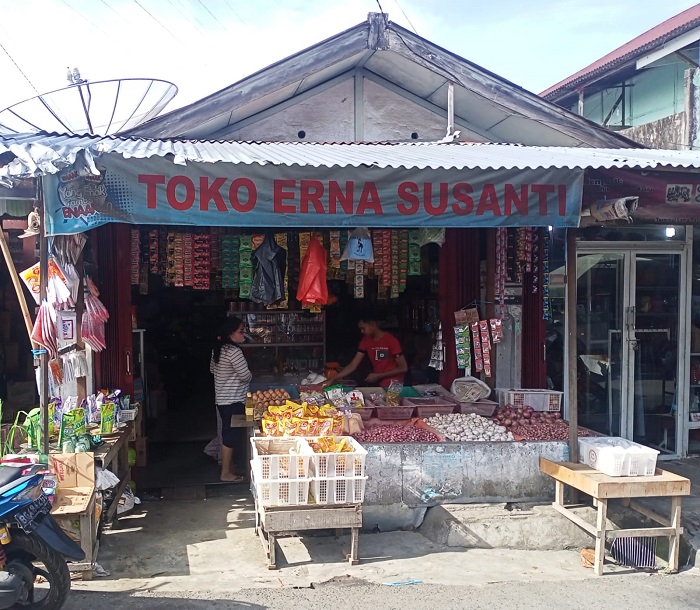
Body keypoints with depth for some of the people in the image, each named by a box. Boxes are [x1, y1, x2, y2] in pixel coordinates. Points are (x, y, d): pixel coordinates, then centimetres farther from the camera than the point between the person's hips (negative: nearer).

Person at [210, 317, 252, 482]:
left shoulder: (218, 349, 9)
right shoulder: (234, 351, -20)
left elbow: (212, 368, 24)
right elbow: (246, 376, -17)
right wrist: (248, 376, 5)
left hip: (222, 399, 10)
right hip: (233, 399, -10)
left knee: (228, 432, 17)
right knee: (230, 434, -3)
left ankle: (230, 467, 27)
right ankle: (226, 473, 4)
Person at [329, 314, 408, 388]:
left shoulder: (391, 340, -16)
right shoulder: (365, 341, 1)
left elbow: (403, 368, -16)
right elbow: (353, 366, 0)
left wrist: (378, 376, -17)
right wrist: (332, 380, -11)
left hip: (393, 385, -5)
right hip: (378, 385, 5)